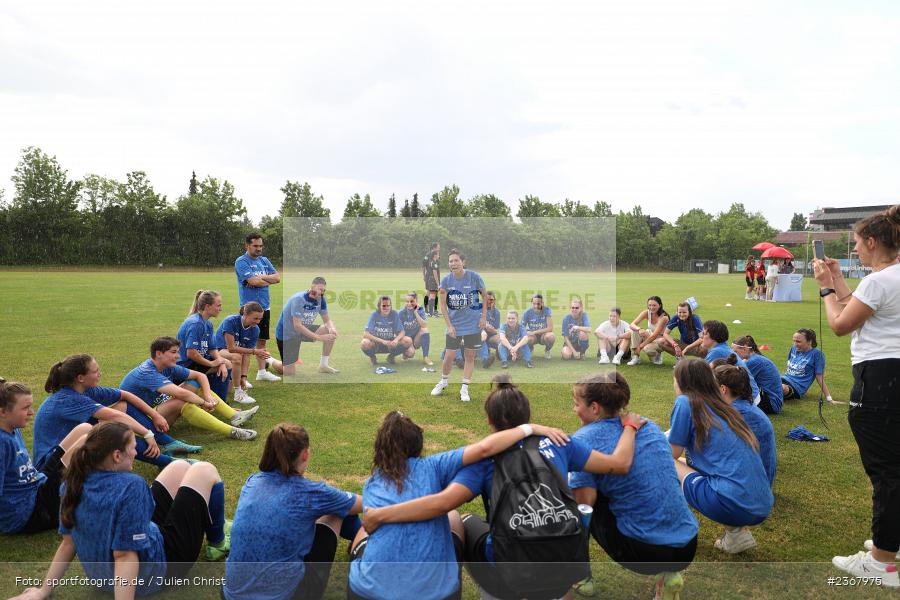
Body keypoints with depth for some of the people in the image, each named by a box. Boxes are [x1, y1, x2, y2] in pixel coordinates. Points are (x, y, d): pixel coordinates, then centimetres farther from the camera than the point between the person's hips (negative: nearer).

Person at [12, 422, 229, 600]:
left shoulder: (75, 483, -10)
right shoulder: (131, 487, -33)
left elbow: (68, 542, -4)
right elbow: (124, 555, -33)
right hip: (152, 574, -7)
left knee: (180, 467, 15)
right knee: (204, 471, 2)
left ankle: (207, 524, 39)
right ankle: (218, 543, 23)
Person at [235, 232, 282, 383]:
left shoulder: (264, 260, 14)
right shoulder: (241, 262, -9)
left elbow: (278, 277, 4)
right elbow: (253, 281, -21)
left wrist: (261, 278, -11)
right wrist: (269, 280, -4)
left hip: (265, 307, 7)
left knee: (262, 340, 15)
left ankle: (262, 371, 26)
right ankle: (242, 376, -3)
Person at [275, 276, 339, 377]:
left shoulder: (321, 300, -9)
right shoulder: (298, 299, -28)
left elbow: (327, 320, -3)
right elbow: (297, 326, -33)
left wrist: (331, 328, -27)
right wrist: (319, 337, -37)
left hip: (303, 329, 7)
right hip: (286, 334, -7)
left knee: (332, 332, -11)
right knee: (290, 373, -11)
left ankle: (323, 365, 2)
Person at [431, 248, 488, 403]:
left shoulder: (474, 277, -12)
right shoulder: (446, 280, -8)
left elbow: (485, 295, 2)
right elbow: (443, 304, -2)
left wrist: (484, 316, -2)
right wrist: (449, 325, -6)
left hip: (473, 324, -1)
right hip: (454, 325, 1)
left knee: (469, 356, 5)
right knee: (449, 356, 2)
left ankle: (464, 388, 18)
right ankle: (444, 381, 30)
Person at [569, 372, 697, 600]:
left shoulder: (585, 439, -10)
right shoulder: (648, 425, 8)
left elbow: (585, 503, -13)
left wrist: (570, 479, 7)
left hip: (647, 553, -6)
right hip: (687, 547, 6)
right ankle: (666, 573, 15)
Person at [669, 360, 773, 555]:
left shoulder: (686, 402, -2)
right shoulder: (722, 406, 19)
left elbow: (672, 454, 5)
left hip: (735, 504, -8)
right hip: (762, 507, 8)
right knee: (694, 464, 27)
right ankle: (737, 531, 14)